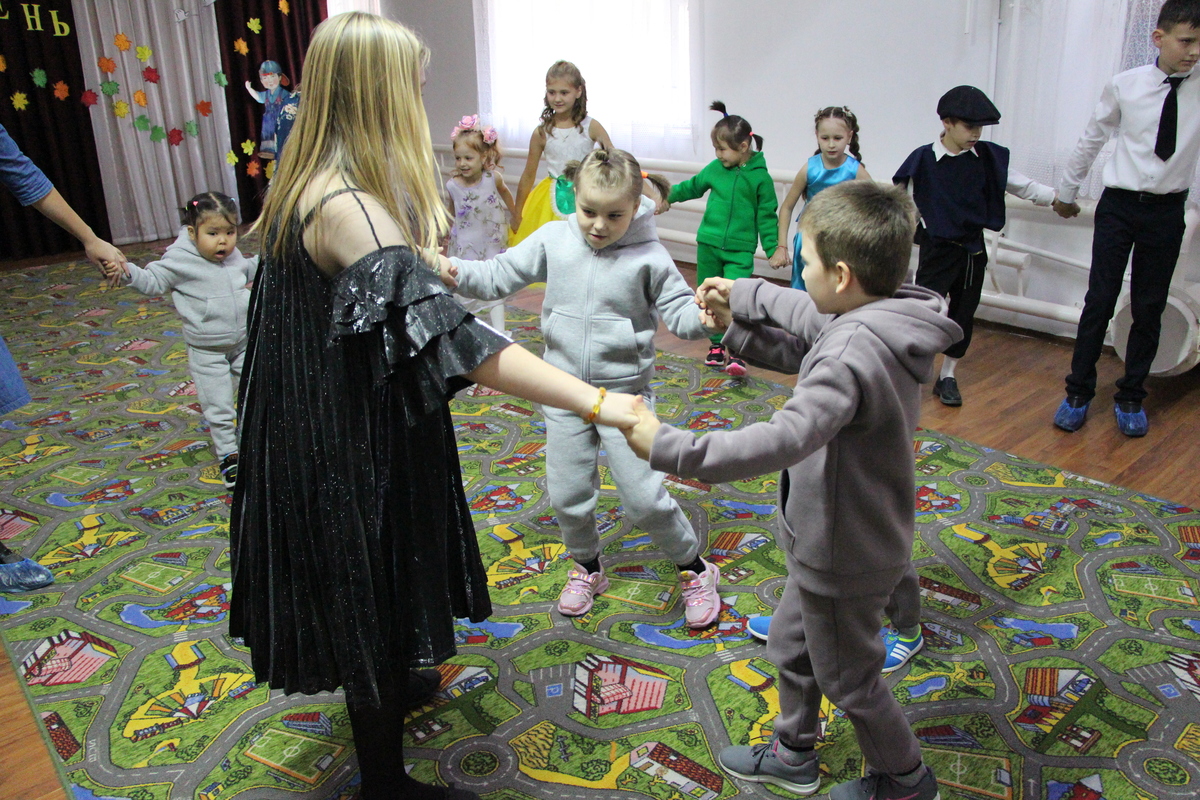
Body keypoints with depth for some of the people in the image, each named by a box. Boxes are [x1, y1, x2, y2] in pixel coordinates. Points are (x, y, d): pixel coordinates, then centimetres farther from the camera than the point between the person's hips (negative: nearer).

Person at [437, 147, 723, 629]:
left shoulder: (648, 255, -11)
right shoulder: (553, 240, -3)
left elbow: (678, 311, -7)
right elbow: (500, 277, 1)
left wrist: (705, 317, -29)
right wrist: (455, 272, -16)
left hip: (624, 391, -3)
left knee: (643, 496, -2)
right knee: (566, 494, 12)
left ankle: (695, 569, 23)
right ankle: (586, 568, 40)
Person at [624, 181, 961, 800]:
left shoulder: (854, 352, -35)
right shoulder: (877, 324, -5)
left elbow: (786, 438, -47)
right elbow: (806, 348, 11)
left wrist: (670, 448, -46)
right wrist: (738, 320, 3)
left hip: (844, 554, -9)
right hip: (831, 538, 9)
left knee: (847, 678, 16)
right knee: (790, 647, 27)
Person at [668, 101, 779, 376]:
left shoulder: (760, 177, -6)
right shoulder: (716, 168, 3)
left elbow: (766, 216, -1)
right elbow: (693, 186, 21)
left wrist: (773, 249, -4)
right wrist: (668, 195, 16)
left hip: (740, 249, -4)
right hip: (708, 243, 5)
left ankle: (736, 354, -14)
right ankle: (716, 346, 24)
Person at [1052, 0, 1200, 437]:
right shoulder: (1124, 86, -5)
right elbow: (1092, 140, 7)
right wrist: (1067, 191, 14)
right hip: (1119, 205, -1)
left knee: (1150, 307, 9)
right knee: (1100, 300, 0)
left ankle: (1131, 397, 23)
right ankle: (1078, 392, 14)